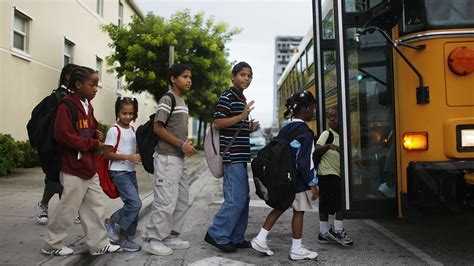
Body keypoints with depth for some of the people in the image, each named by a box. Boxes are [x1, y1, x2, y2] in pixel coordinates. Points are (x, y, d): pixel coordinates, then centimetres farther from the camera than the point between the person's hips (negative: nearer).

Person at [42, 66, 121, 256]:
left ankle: (98, 244, 20)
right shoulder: (66, 106, -14)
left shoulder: (88, 106, 13)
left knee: (95, 207, 11)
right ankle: (52, 245, 21)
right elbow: (63, 135, -23)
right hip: (74, 169, -9)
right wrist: (94, 143, -17)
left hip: (90, 168, 9)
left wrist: (98, 135, 2)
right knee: (67, 210, 3)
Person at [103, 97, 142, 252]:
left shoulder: (132, 130, 10)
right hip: (119, 173, -8)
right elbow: (107, 154, -13)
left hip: (131, 172, 8)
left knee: (132, 205, 7)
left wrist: (139, 155, 2)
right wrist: (128, 157, -21)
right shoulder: (114, 130, -11)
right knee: (135, 203, -16)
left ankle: (124, 237, 18)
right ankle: (110, 222, 5)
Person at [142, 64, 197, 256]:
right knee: (166, 202, -8)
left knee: (182, 201, 13)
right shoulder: (167, 99, -10)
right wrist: (181, 144, -17)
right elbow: (158, 128, -16)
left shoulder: (183, 102, 17)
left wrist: (186, 144, 5)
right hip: (167, 158, -10)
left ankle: (171, 237, 22)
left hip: (180, 158, 10)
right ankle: (152, 240, 4)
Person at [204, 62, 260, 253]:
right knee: (236, 199, -11)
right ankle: (216, 234, 1)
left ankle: (236, 238, 18)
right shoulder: (227, 96, -7)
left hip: (240, 156, 10)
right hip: (232, 156, -10)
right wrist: (242, 116, -25)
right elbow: (218, 123, -16)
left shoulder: (242, 99, 22)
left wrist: (249, 128, 13)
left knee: (243, 198, 10)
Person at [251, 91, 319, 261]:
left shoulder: (285, 129, 10)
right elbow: (305, 162, -19)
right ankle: (296, 250, 14)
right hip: (296, 180, -8)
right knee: (298, 211, 5)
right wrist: (313, 184, -13)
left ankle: (260, 239, 16)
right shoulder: (305, 133, -16)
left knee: (280, 207, 17)